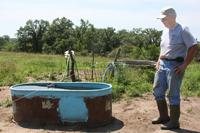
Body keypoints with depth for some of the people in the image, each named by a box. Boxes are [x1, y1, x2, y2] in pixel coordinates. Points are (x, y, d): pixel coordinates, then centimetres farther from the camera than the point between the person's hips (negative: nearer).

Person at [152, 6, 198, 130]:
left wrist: (184, 65, -17)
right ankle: (164, 117, 27)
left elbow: (194, 47, -15)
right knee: (157, 91, 11)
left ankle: (174, 122, 10)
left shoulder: (182, 30, -11)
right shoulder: (165, 30, 14)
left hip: (175, 66, -8)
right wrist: (159, 60, 14)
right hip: (163, 64, 8)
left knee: (173, 94, -3)